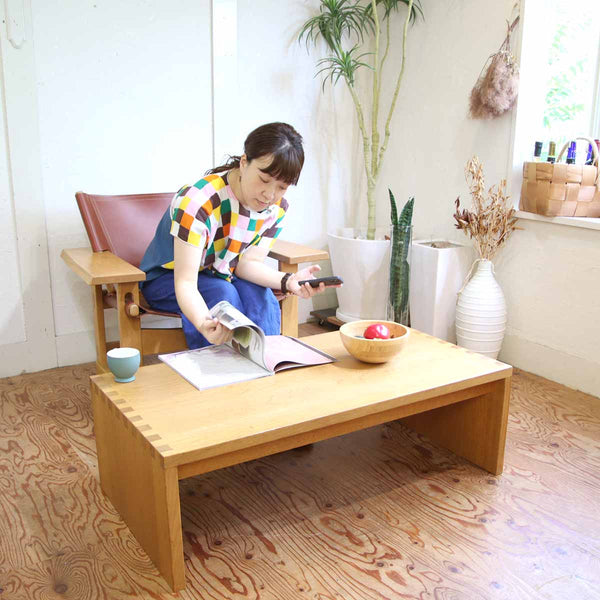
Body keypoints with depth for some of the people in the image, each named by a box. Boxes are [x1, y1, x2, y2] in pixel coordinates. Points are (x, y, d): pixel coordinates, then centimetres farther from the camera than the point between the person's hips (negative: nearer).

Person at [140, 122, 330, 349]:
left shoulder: (277, 208, -12)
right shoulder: (199, 202, -33)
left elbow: (248, 263, -12)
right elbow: (185, 282, -35)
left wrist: (287, 281, -32)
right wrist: (204, 323, -55)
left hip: (220, 276, 4)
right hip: (167, 279, -4)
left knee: (261, 297, -26)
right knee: (224, 295, -32)